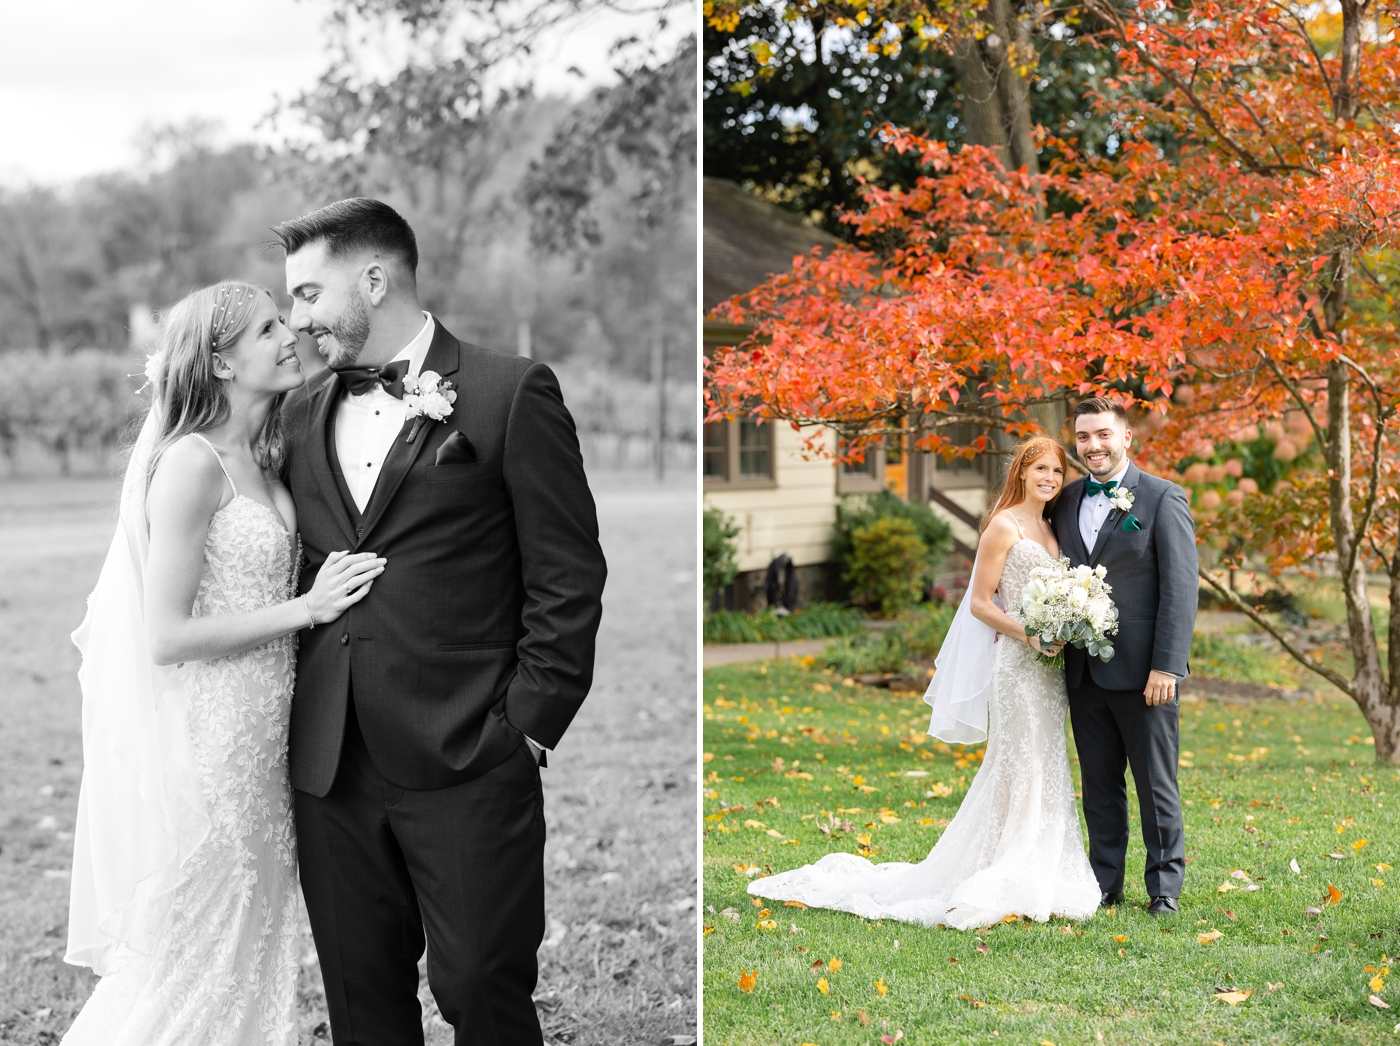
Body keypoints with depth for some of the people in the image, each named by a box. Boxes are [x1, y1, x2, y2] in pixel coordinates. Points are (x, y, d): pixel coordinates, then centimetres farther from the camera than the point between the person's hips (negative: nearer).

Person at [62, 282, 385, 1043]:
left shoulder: (256, 460, 10)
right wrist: (305, 608, -18)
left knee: (246, 949, 16)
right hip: (201, 746, -9)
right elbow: (166, 637, -20)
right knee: (191, 961, 2)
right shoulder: (192, 463, -17)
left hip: (254, 746, 9)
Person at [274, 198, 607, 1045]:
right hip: (332, 768, 5)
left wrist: (527, 726, -9)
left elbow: (568, 577, -5)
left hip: (469, 769, -5)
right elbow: (292, 570, 18)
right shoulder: (306, 412, 13)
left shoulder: (511, 394, -4)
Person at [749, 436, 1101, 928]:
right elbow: (980, 603, -11)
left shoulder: (1049, 531, 16)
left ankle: (1037, 878, 15)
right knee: (1019, 765, -7)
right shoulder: (1004, 527, -8)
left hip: (1049, 664, 8)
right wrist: (1029, 634, -20)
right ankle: (1005, 881, -1)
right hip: (1016, 663, -8)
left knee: (1044, 767, 9)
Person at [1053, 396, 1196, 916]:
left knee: (1157, 786, 4)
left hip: (1142, 672, -5)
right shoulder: (1067, 501, 11)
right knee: (1099, 787, 12)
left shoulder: (1163, 499, -6)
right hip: (1084, 673, 5)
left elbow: (1180, 588, -10)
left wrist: (1166, 667, -16)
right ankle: (1104, 884, 20)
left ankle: (1165, 888, 14)